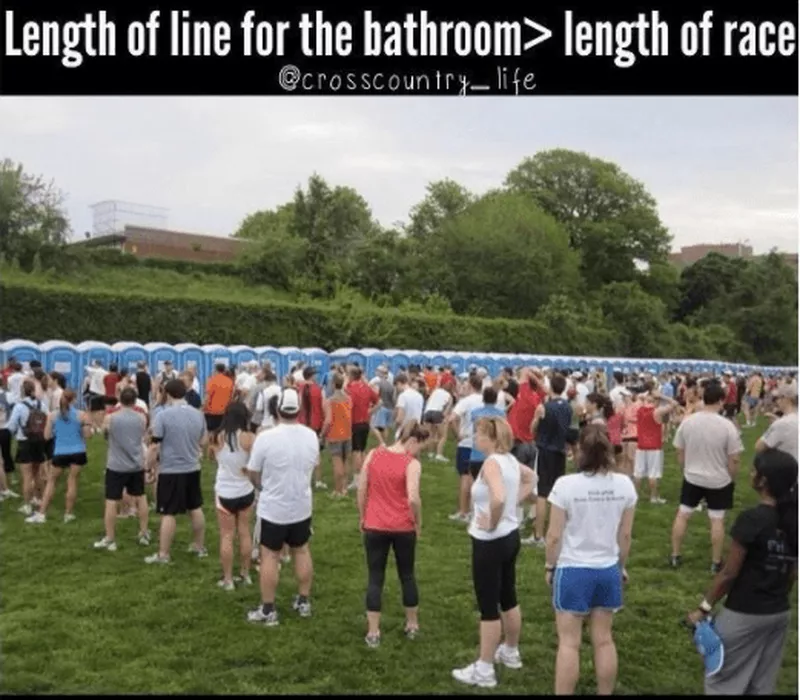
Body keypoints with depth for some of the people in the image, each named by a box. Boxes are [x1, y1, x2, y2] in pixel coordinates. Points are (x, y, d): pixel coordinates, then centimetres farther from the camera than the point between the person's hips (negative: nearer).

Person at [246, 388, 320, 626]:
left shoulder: (266, 437, -20)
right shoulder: (311, 436, -6)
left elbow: (253, 474, -9)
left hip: (273, 508, -4)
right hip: (302, 506, 4)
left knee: (270, 556, 7)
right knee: (302, 551, 18)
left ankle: (268, 611, 14)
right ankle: (304, 602, 29)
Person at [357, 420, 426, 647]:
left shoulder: (373, 454, -1)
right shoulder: (412, 464, -12)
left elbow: (361, 490, 2)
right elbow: (413, 498, -20)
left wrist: (362, 518, 13)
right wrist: (418, 522, -4)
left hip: (375, 527, 2)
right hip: (403, 528, -2)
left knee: (375, 578, 9)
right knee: (407, 575, 17)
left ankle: (373, 632, 10)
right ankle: (412, 625, 30)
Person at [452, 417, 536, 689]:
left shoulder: (491, 463, -23)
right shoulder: (510, 459, 3)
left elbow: (498, 498, -39)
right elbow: (531, 478, 22)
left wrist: (490, 523, -22)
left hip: (490, 542, -9)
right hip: (510, 536, 9)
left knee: (488, 606, 2)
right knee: (508, 598, 22)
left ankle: (484, 671, 13)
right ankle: (510, 653, 39)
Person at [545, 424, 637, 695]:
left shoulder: (566, 484, -18)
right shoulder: (625, 484, -7)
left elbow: (554, 535, -12)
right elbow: (625, 535, 2)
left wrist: (549, 566, 4)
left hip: (572, 570, -4)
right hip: (608, 570, 4)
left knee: (569, 643, 6)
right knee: (604, 640, 16)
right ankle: (605, 693, 27)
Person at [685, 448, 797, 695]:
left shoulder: (752, 519, -21)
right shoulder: (793, 519, -1)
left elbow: (729, 574, -17)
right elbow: (792, 573, 8)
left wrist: (704, 608, -8)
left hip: (744, 615, -6)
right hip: (780, 614, 7)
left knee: (723, 681, 10)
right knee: (762, 684, 18)